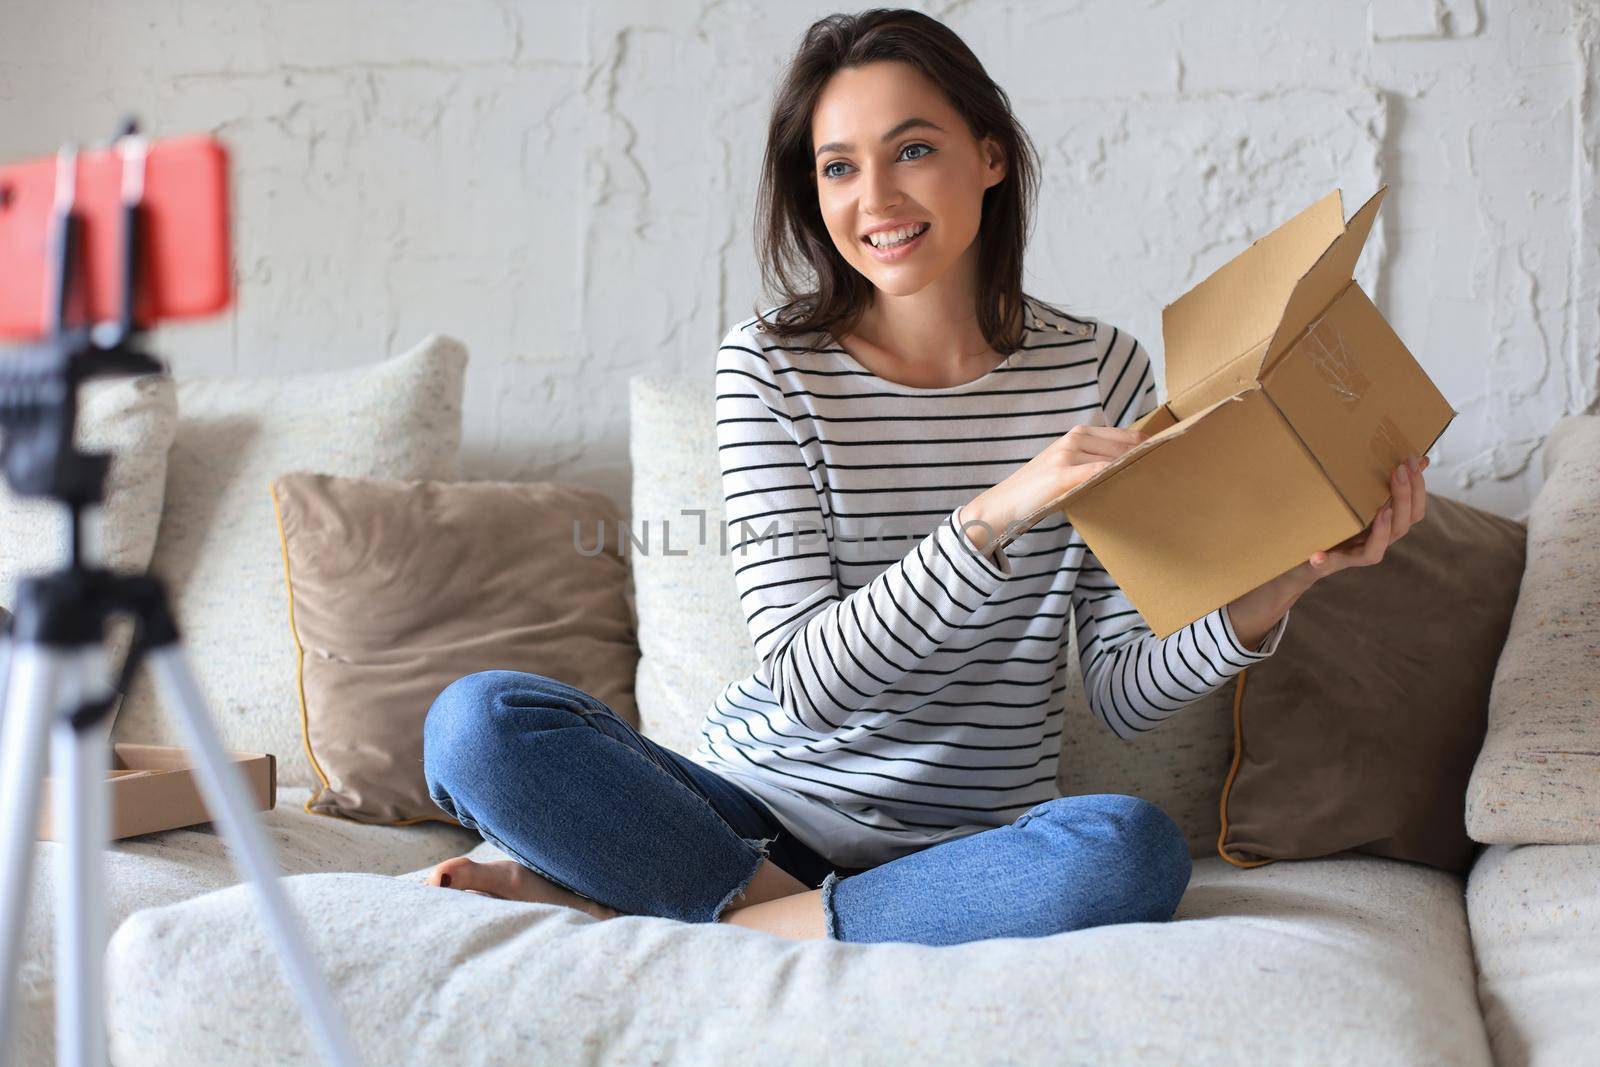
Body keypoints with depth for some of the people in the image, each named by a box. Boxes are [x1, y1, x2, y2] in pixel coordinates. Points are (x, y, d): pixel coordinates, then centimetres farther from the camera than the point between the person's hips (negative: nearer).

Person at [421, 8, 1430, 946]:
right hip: (756, 808, -1)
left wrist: (1275, 590, -22)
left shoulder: (1099, 368, 0)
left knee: (1133, 850, -34)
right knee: (481, 719, -23)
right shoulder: (770, 365, -4)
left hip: (970, 845, 2)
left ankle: (628, 904, -20)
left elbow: (1126, 696, -2)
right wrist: (995, 513, -28)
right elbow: (806, 680, -15)